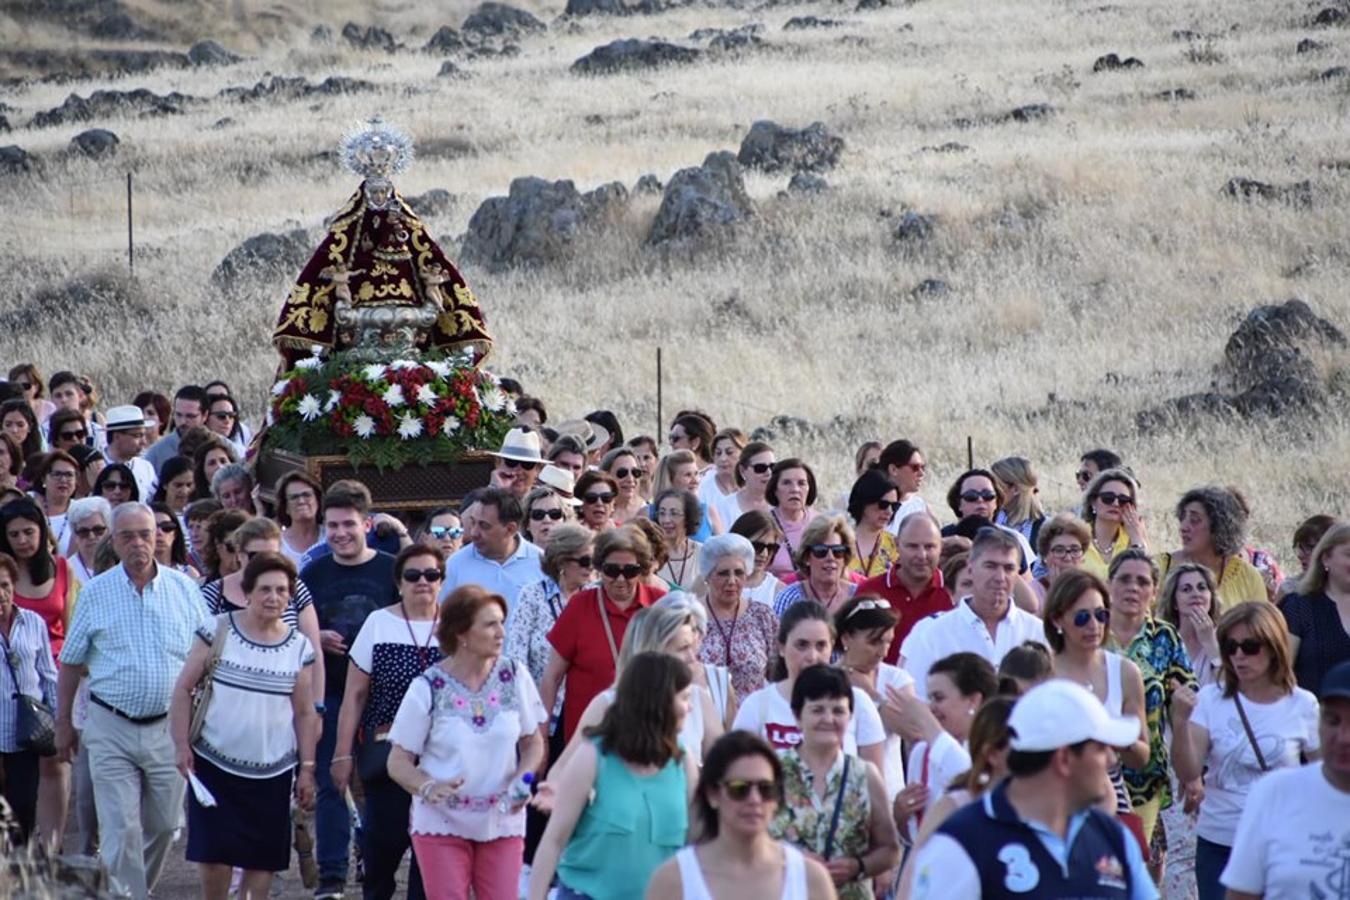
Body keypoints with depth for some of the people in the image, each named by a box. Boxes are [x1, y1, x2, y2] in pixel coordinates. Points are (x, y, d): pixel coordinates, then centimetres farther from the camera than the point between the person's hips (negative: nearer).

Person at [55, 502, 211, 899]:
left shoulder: (184, 589, 4)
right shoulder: (96, 593, 0)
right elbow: (70, 663, 8)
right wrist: (63, 723, 8)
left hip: (169, 727, 2)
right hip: (111, 729, -2)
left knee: (162, 825, 12)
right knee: (120, 830, -7)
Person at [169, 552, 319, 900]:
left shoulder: (299, 647, 4)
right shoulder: (217, 631, -4)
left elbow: (304, 713, 10)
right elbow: (183, 690, -1)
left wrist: (307, 768, 7)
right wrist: (182, 745, -9)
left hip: (273, 771, 2)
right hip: (215, 763, -2)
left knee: (263, 858, 2)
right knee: (215, 853, -5)